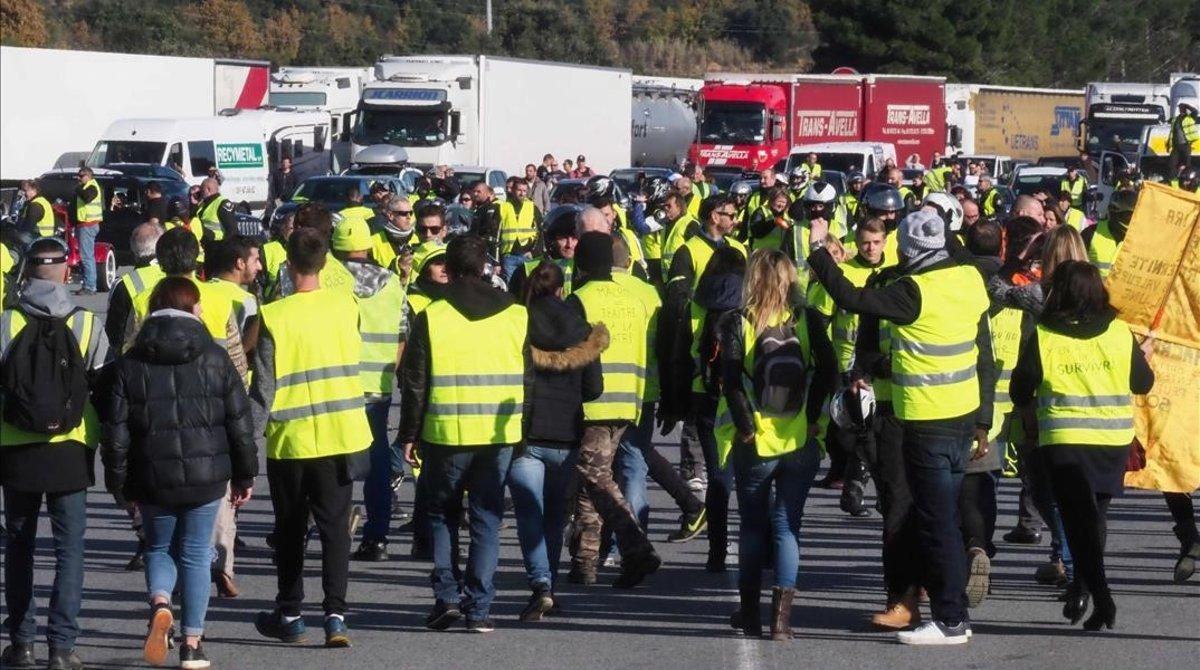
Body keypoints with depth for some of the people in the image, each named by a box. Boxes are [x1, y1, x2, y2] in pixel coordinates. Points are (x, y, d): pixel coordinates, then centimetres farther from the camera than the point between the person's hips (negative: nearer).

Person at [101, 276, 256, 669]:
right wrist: (245, 476, 10)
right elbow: (240, 422, 1)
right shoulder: (215, 359, -1)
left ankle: (160, 603, -10)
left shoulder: (129, 365, -1)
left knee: (159, 547, 19)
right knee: (195, 554, 10)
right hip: (206, 475, 0)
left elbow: (116, 431, -1)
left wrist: (118, 482, 9)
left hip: (152, 479, 0)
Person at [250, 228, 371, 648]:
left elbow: (263, 387, -12)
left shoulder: (274, 317, -13)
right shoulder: (345, 304, -2)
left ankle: (289, 616, 22)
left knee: (290, 530, 13)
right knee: (335, 527, 3)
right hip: (341, 436, 2)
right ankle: (335, 615, -10)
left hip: (290, 440, -2)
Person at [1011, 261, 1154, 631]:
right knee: (1095, 513, 20)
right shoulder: (1120, 333, -1)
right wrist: (1144, 354, 28)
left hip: (1064, 440, -2)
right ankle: (1081, 587, 13)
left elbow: (1021, 391, 2)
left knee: (1079, 518, 0)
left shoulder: (1042, 338, -6)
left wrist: (1030, 419, 23)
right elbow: (1143, 383, 7)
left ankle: (1101, 598, -12)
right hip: (1114, 439, 2)